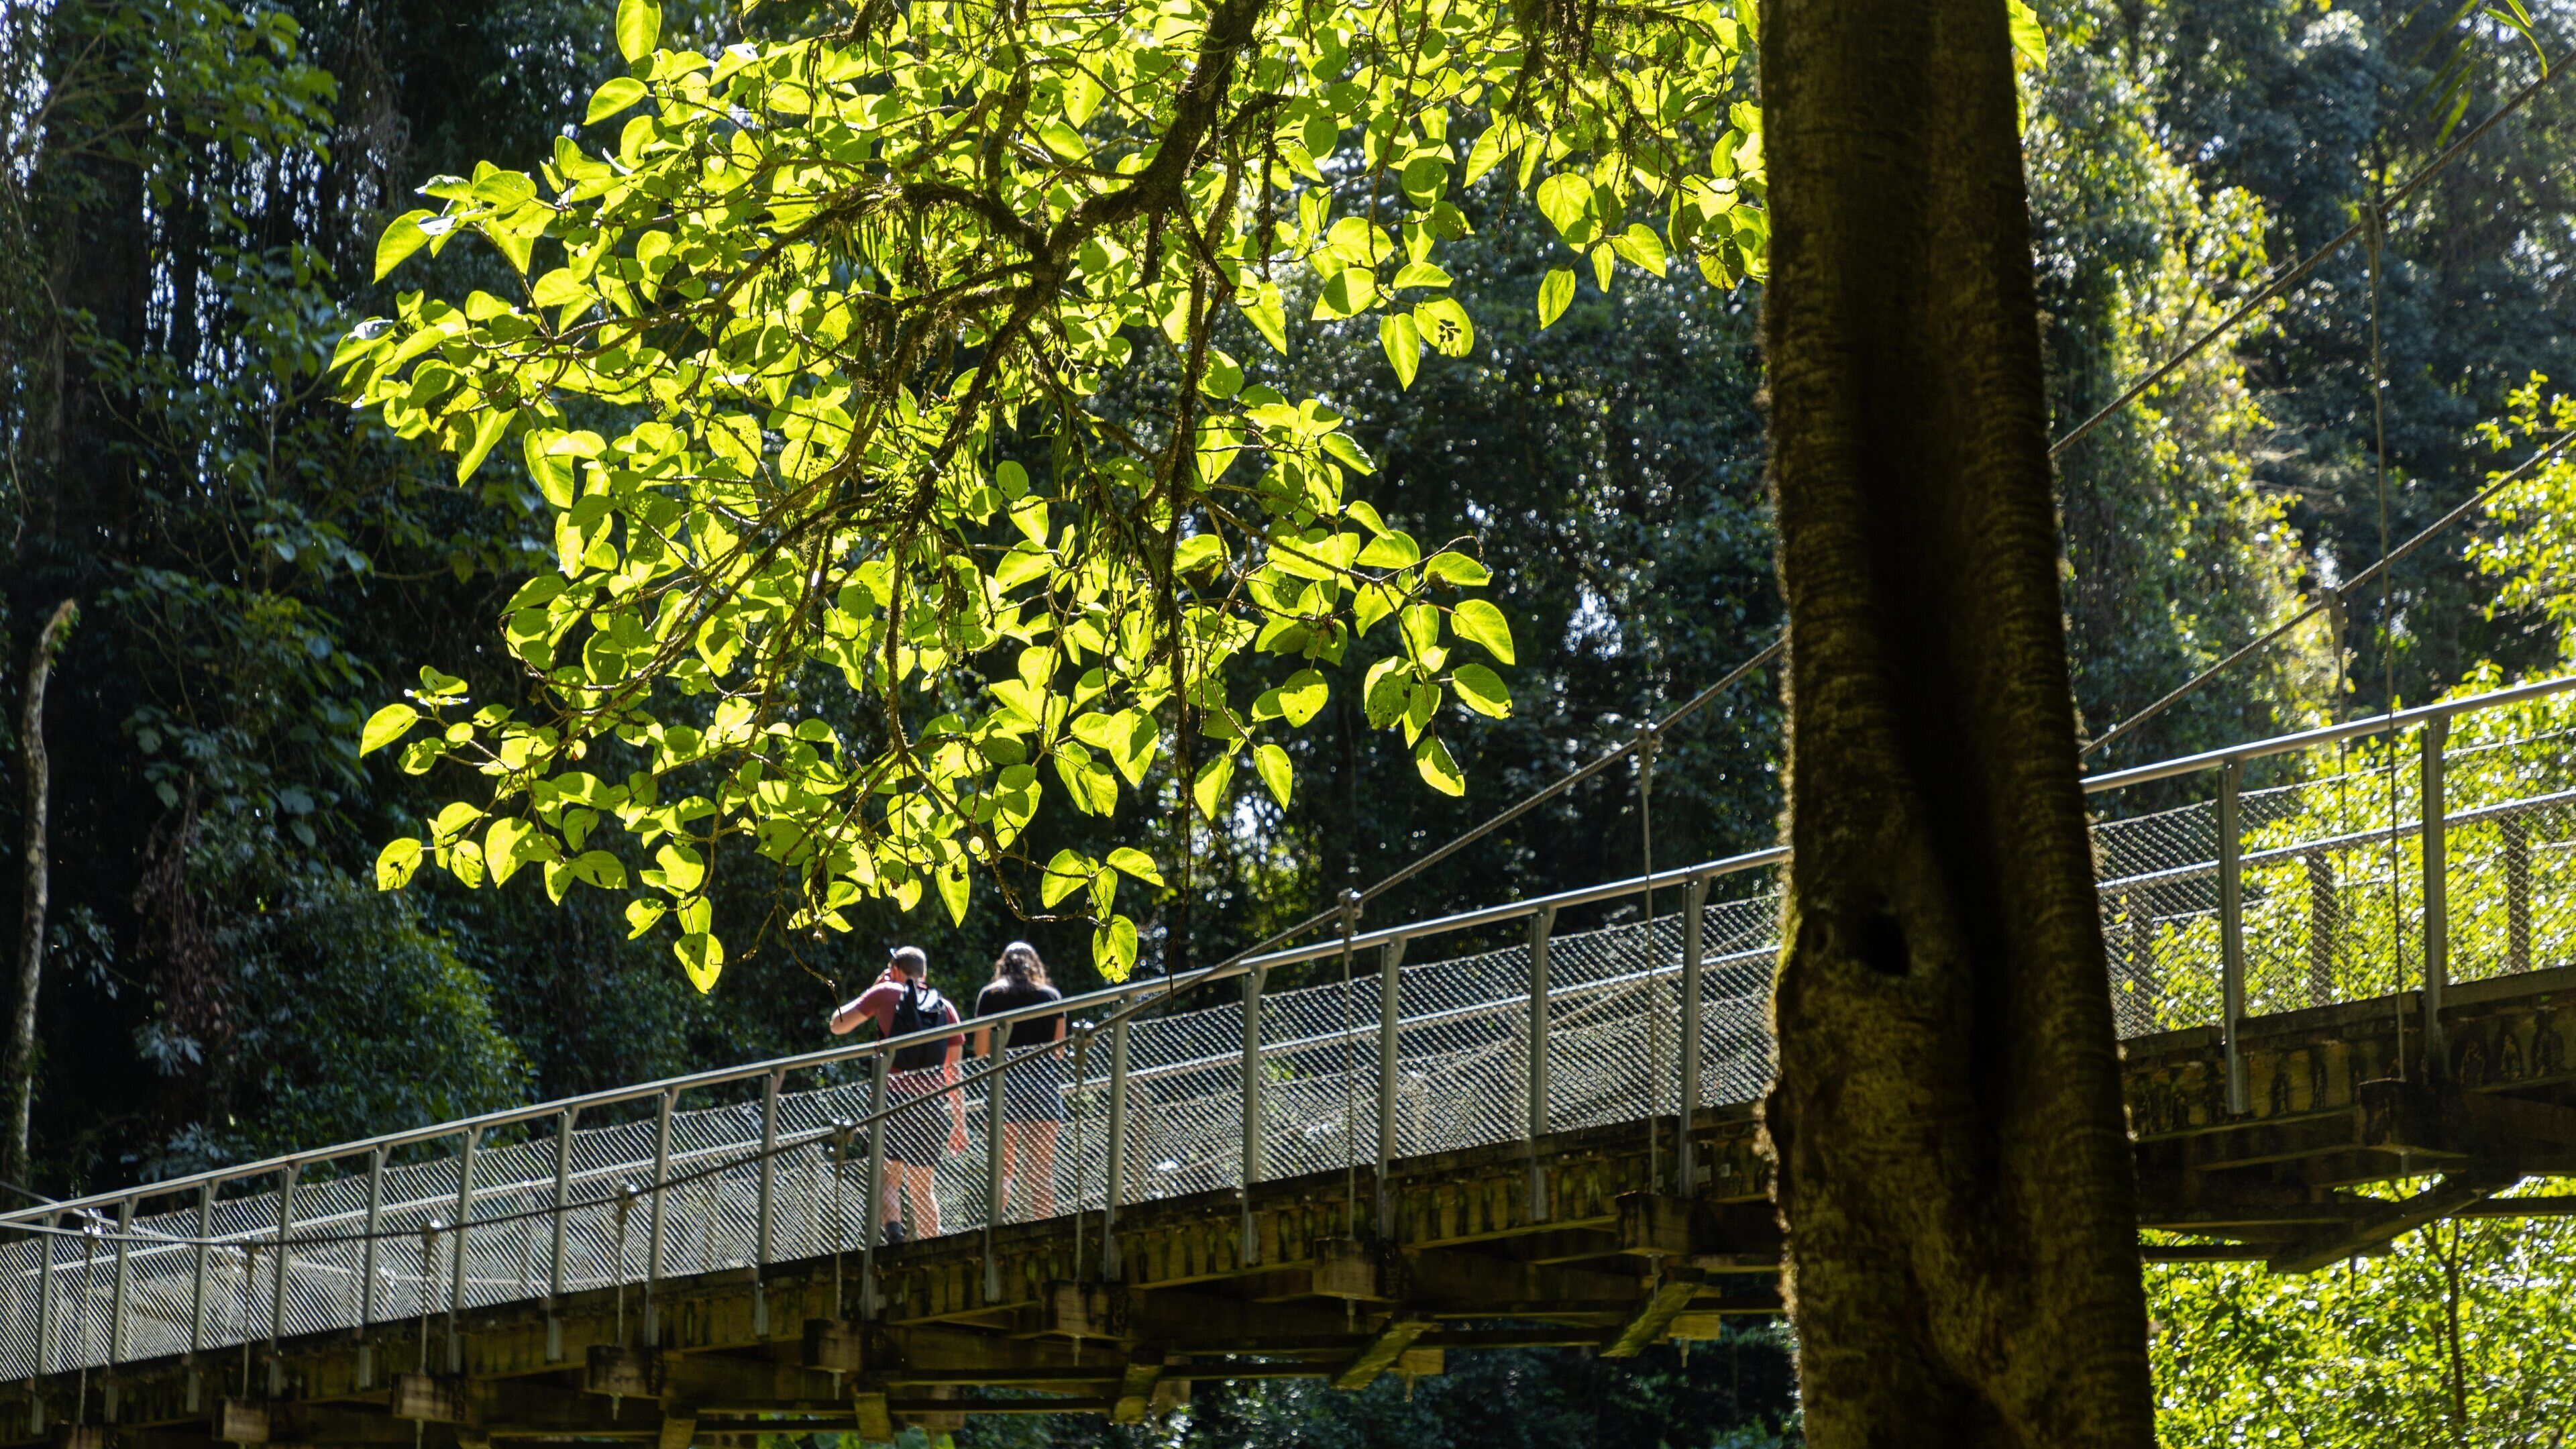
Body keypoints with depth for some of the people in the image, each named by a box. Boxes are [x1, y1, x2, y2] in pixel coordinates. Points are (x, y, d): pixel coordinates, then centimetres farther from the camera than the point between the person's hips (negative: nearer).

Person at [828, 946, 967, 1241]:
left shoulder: (886, 993, 6)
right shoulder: (945, 1007, 15)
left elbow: (838, 1025, 10)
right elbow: (954, 1070, 13)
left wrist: (872, 989, 21)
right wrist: (959, 1123, 15)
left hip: (892, 1097, -3)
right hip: (930, 1102, 3)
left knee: (888, 1178, 0)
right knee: (923, 1188, 9)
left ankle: (893, 1227, -28)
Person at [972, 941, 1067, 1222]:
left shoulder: (990, 996, 5)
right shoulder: (1052, 996, 8)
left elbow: (981, 1049, 2)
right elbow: (1059, 1049, 9)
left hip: (1005, 1082, -1)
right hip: (1044, 1085, 1)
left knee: (1003, 1167, 4)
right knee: (1042, 1170, 2)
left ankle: (995, 1225, -11)